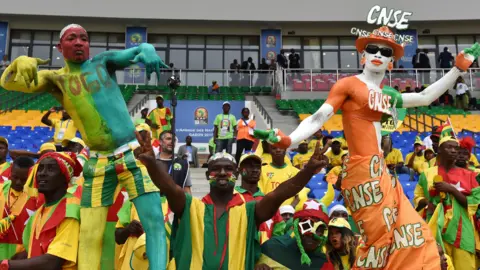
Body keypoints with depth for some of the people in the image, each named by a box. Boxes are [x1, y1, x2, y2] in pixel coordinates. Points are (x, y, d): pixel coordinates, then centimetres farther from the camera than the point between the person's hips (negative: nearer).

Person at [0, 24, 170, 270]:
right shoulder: (57, 79, 7)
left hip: (133, 155, 0)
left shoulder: (103, 62, 6)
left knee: (154, 221, -8)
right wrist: (22, 62, -23)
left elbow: (139, 49, -3)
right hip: (98, 164, 1)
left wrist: (147, 51, -28)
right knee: (89, 237, 0)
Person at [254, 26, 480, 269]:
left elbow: (426, 97, 25)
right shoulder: (348, 84, -3)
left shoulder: (387, 95, 16)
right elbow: (318, 118, -11)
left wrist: (459, 67, 26)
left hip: (380, 171, 8)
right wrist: (288, 140, -26)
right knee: (380, 239, -5)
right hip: (361, 170, -8)